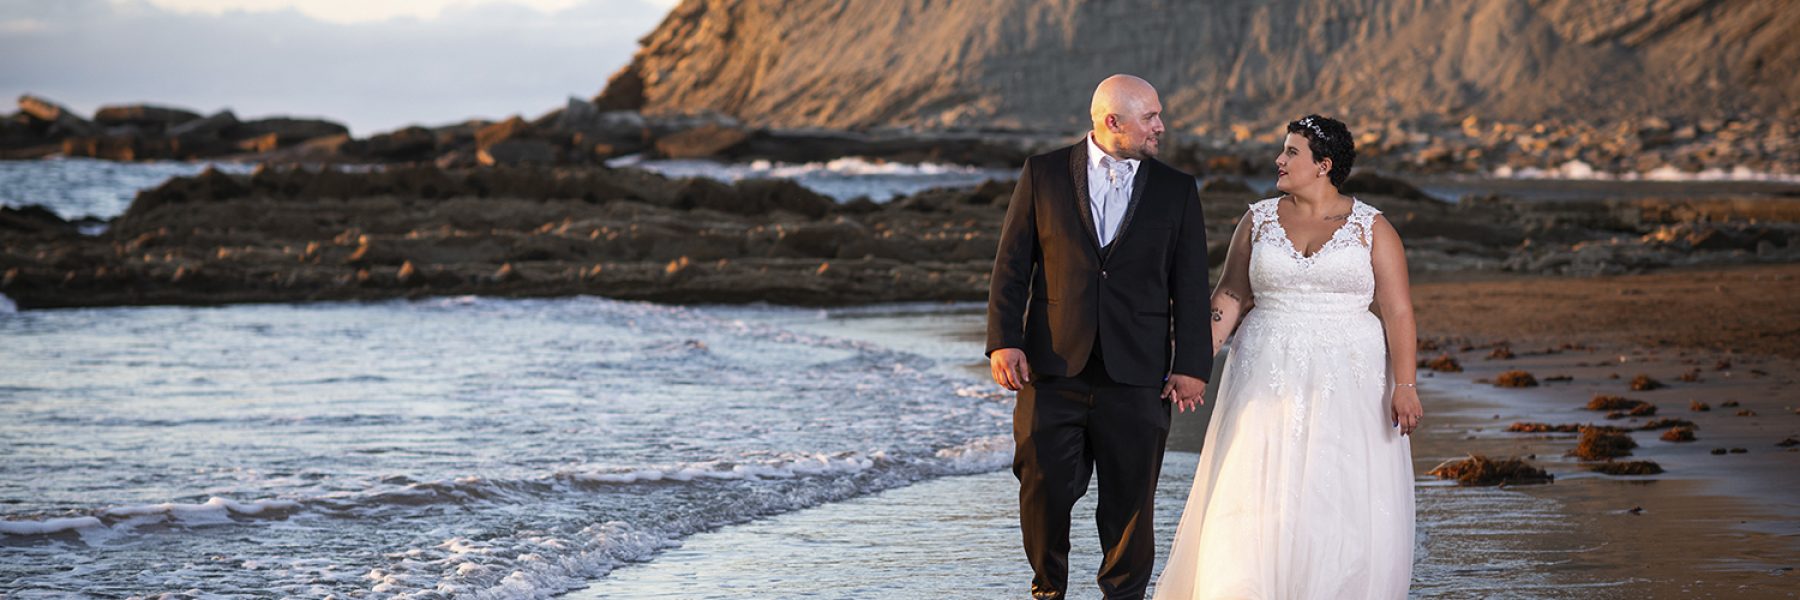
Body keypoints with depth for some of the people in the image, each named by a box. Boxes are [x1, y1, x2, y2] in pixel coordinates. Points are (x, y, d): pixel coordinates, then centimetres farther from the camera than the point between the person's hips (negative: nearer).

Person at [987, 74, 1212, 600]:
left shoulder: (1176, 191, 7)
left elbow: (1190, 286, 6)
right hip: (1052, 369, -1)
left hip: (1136, 376, 1)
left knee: (1131, 496, 4)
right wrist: (1004, 342, -6)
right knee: (1044, 487, 2)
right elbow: (1012, 265, 3)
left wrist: (1190, 366, -1)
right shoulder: (1044, 174, 4)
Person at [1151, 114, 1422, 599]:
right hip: (1270, 377, 2)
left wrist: (1405, 385, -12)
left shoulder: (1371, 228, 0)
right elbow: (1230, 297, 6)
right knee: (1258, 495, -2)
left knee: (1345, 503, -2)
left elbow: (1398, 311, -3)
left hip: (1347, 381, -2)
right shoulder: (1259, 220, 7)